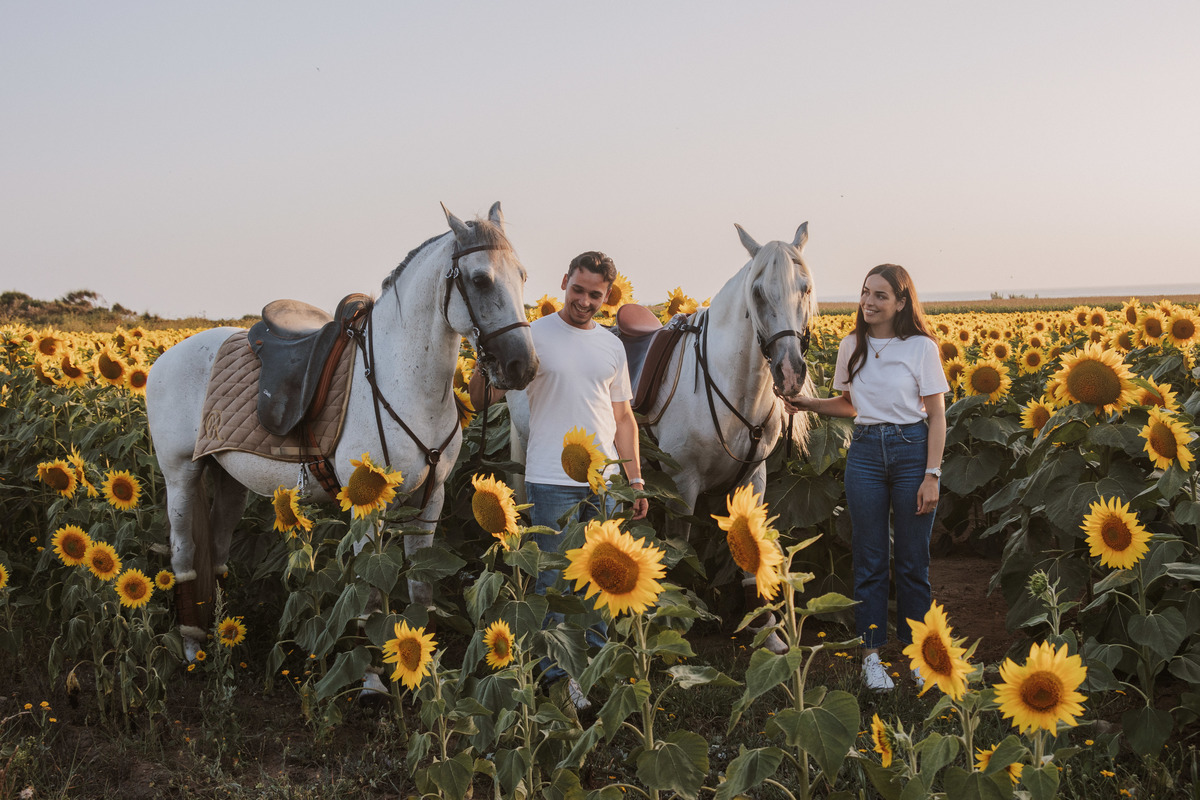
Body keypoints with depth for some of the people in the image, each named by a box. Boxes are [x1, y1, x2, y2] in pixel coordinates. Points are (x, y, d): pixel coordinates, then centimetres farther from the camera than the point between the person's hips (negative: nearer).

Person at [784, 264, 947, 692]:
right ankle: (871, 654, 15)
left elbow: (937, 416, -5)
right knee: (869, 559, 6)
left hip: (911, 449, -3)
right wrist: (806, 403, 2)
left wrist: (932, 476, -10)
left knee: (913, 559, 5)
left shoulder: (921, 348, -6)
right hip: (865, 451, 3)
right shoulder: (851, 347, 6)